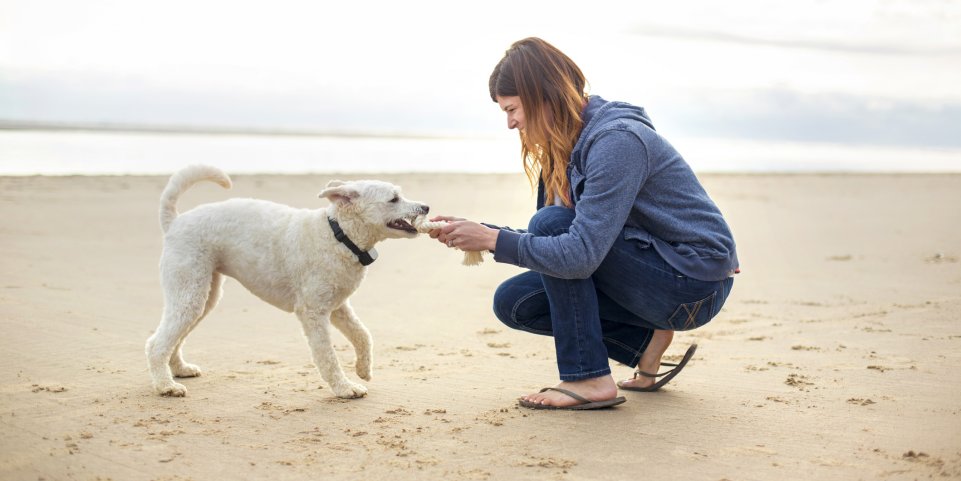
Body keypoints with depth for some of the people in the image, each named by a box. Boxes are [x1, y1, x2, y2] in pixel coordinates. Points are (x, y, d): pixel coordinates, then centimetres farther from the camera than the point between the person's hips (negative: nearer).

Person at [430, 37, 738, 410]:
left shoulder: (617, 140, -23)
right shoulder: (567, 144, 6)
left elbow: (581, 253, -31)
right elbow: (541, 240, 11)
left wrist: (493, 240, -22)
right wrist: (477, 231, -1)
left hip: (695, 285, -9)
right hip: (653, 270, 9)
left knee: (552, 224, -22)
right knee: (513, 301, 0)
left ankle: (589, 379, -16)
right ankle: (647, 341, 4)